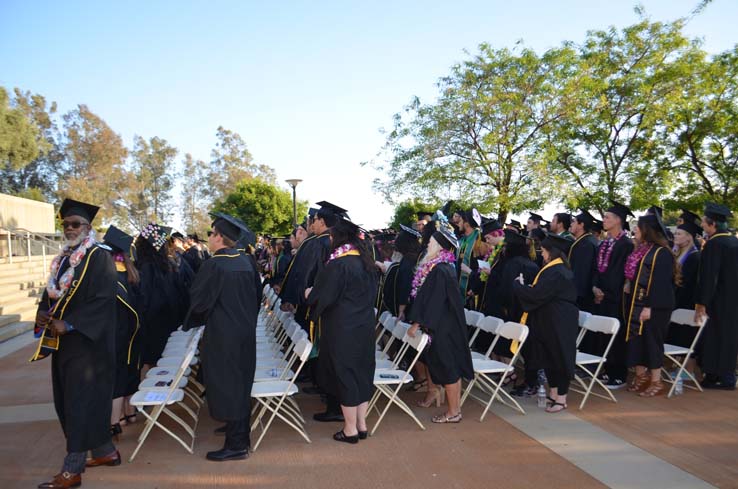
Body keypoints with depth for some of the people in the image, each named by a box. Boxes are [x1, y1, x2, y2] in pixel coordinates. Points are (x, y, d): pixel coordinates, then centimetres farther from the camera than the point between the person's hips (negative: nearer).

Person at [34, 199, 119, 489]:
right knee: (69, 401, 14)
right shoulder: (62, 259, 14)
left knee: (80, 403, -3)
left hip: (87, 342, -8)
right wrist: (42, 313, -5)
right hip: (63, 342, 9)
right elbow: (50, 293, 16)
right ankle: (106, 451, 27)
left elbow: (103, 299, -18)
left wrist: (68, 324, -22)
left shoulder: (99, 257, -10)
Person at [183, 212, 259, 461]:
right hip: (245, 331, 8)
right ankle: (241, 434, 30)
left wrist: (190, 323, 9)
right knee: (241, 384, 17)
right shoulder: (245, 262, 5)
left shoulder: (214, 265, -18)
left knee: (226, 386, 1)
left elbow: (199, 300, -11)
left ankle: (235, 445, 7)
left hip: (222, 335, -8)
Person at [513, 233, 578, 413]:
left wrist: (518, 284, -8)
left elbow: (535, 294, -24)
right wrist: (526, 287, 7)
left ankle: (561, 399, 11)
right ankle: (553, 394, 25)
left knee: (559, 358, 0)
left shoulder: (554, 273, -22)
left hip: (558, 323, -10)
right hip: (552, 322, 10)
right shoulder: (560, 269, 10)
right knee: (549, 357, 15)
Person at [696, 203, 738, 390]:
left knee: (715, 337, 1)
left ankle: (714, 376, 8)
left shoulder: (713, 244, -18)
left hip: (719, 300, -8)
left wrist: (701, 303, -17)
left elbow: (708, 277, -21)